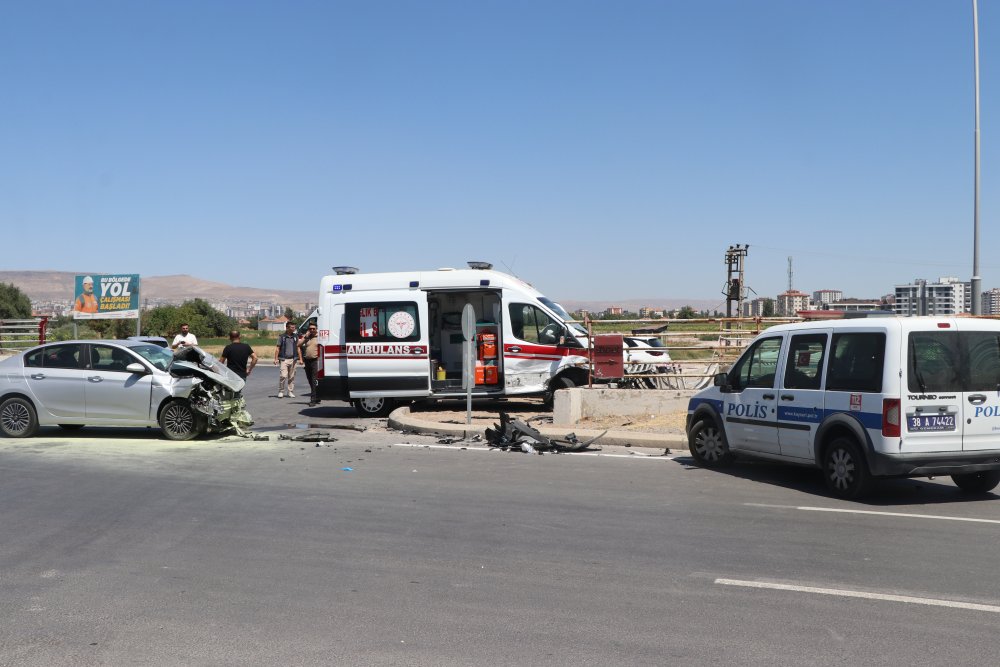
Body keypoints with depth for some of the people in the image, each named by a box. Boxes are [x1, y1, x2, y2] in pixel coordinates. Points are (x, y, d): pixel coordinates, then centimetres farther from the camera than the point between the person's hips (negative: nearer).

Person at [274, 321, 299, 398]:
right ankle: (281, 391, 2)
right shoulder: (282, 337, 1)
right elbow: (277, 348, 2)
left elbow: (298, 348, 15)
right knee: (283, 376, -11)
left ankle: (291, 392, 14)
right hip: (284, 359, -3)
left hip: (293, 359, 3)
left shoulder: (295, 337, 12)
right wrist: (276, 359, -5)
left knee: (292, 377, 6)